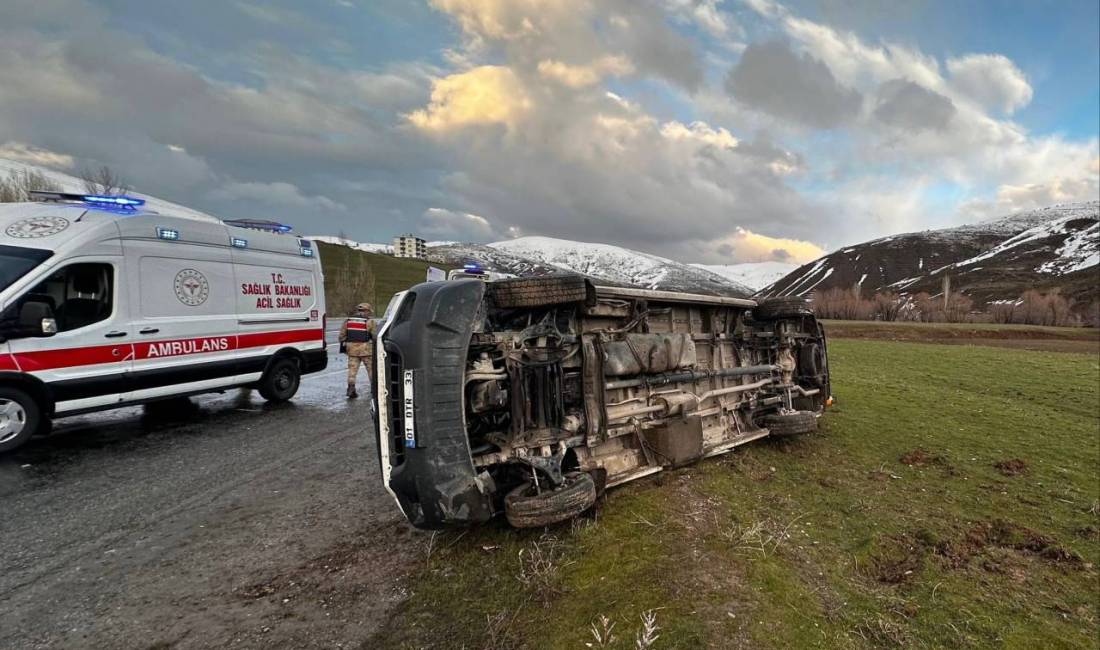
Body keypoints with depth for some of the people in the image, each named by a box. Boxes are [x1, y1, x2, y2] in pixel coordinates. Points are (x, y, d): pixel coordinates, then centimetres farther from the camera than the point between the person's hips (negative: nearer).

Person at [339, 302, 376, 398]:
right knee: (371, 368, 9)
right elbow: (375, 336, -6)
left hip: (351, 348, 3)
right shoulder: (369, 322, -4)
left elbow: (342, 336, 11)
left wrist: (343, 347, 21)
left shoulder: (347, 321, 10)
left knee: (352, 369, 5)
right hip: (366, 349, -3)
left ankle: (351, 387, -5)